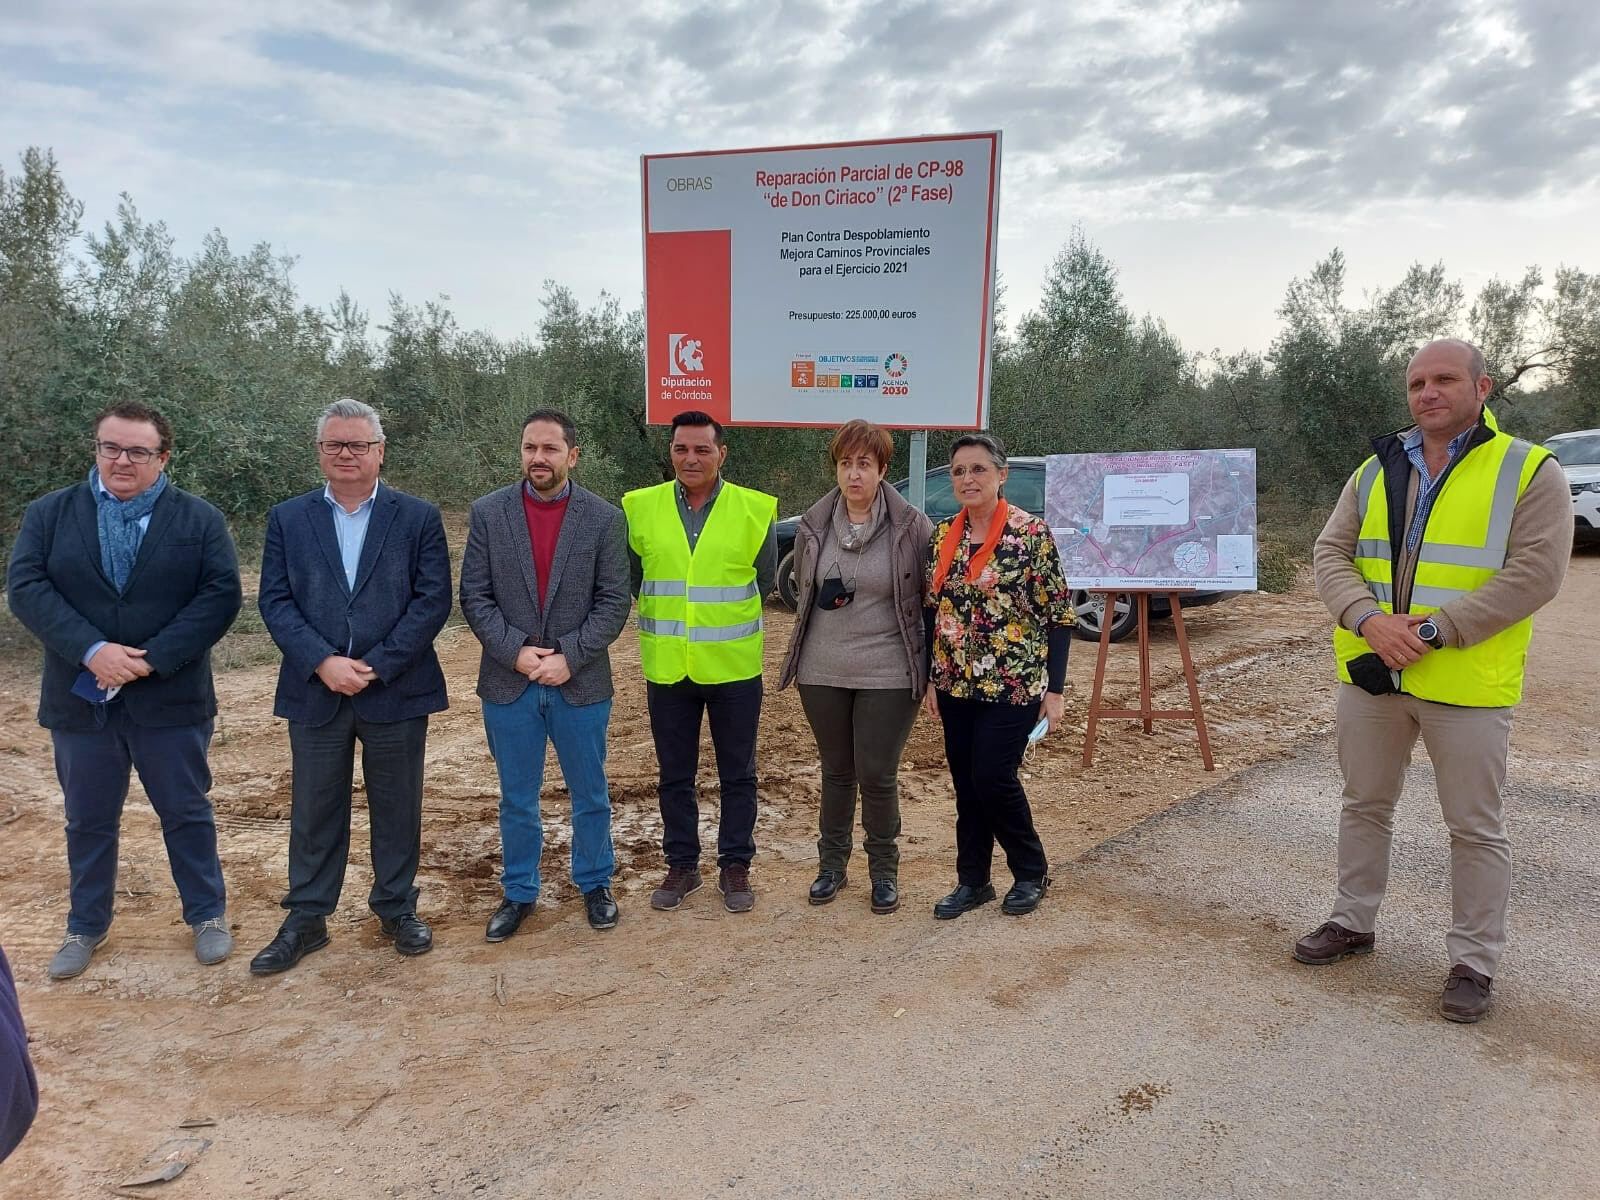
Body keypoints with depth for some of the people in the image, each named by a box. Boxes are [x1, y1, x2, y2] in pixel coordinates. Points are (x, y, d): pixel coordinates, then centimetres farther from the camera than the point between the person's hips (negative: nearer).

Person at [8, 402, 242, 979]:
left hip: (170, 698, -2)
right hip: (80, 698, 2)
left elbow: (221, 594, -10)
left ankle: (207, 915, 26)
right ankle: (87, 926, 32)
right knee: (88, 820, 15)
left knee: (187, 813, 10)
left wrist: (153, 657, -19)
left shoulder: (199, 519, -1)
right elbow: (26, 586, -7)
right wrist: (92, 650, -20)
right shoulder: (49, 514, 4)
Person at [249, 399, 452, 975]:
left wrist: (374, 665, -13)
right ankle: (306, 918, 25)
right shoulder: (287, 519, 6)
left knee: (397, 808, 10)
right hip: (315, 691, 1)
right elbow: (275, 601, 0)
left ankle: (397, 908, 27)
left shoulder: (418, 517, 1)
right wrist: (323, 663, -14)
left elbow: (433, 601, -6)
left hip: (397, 690, -1)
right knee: (314, 810, 11)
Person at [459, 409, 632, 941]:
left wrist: (569, 657, -14)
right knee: (517, 799, 13)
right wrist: (515, 651, -13)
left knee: (590, 795, 13)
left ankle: (595, 884, 33)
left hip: (580, 683, 0)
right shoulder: (488, 512, -1)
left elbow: (614, 602, -5)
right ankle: (518, 893, 30)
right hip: (508, 683, 1)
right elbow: (475, 597, -1)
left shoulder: (604, 518, -4)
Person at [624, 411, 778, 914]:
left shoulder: (755, 509, -5)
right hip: (666, 668, 1)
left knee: (737, 775, 10)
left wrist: (727, 613, 10)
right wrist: (665, 617, 9)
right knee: (675, 775, 13)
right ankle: (681, 865, 28)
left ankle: (735, 866, 25)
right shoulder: (639, 507, -2)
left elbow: (764, 582, 8)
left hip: (734, 667, -1)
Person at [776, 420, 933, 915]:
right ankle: (831, 864, 32)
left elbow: (930, 595, 0)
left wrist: (927, 663, 0)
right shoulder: (814, 525, 2)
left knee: (877, 776, 2)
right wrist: (827, 599, 0)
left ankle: (884, 870, 24)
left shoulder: (912, 527, -7)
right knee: (836, 772, 15)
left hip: (888, 673, -3)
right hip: (822, 672, 3)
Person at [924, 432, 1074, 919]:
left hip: (1013, 683, -5)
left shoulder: (1031, 532, -10)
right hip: (956, 684, 5)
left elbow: (1059, 615, -8)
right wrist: (931, 678, 9)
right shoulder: (942, 535, 5)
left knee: (992, 778, -5)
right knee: (965, 783, 9)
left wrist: (1054, 689, -11)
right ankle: (972, 881, 24)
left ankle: (1032, 872, 19)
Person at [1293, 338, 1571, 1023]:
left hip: (1466, 683, -4)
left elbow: (1535, 573, -14)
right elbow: (1331, 554, 3)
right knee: (1364, 805, 17)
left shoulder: (1530, 472, -5)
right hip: (1370, 673, 5)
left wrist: (1433, 630, -20)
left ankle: (1474, 960, 22)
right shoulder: (1376, 471, 9)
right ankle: (1353, 921, 33)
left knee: (1475, 827, 6)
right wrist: (1369, 619, -15)